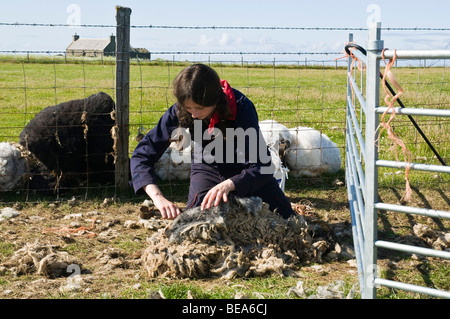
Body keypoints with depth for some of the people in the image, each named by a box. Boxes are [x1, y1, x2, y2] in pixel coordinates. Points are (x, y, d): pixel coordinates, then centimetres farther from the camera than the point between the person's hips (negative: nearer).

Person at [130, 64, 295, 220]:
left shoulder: (241, 107, -35)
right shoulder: (179, 112, -27)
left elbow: (260, 167, -36)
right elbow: (141, 156, -26)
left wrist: (228, 184, -55)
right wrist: (158, 197, -42)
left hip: (244, 169, -1)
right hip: (208, 168, 1)